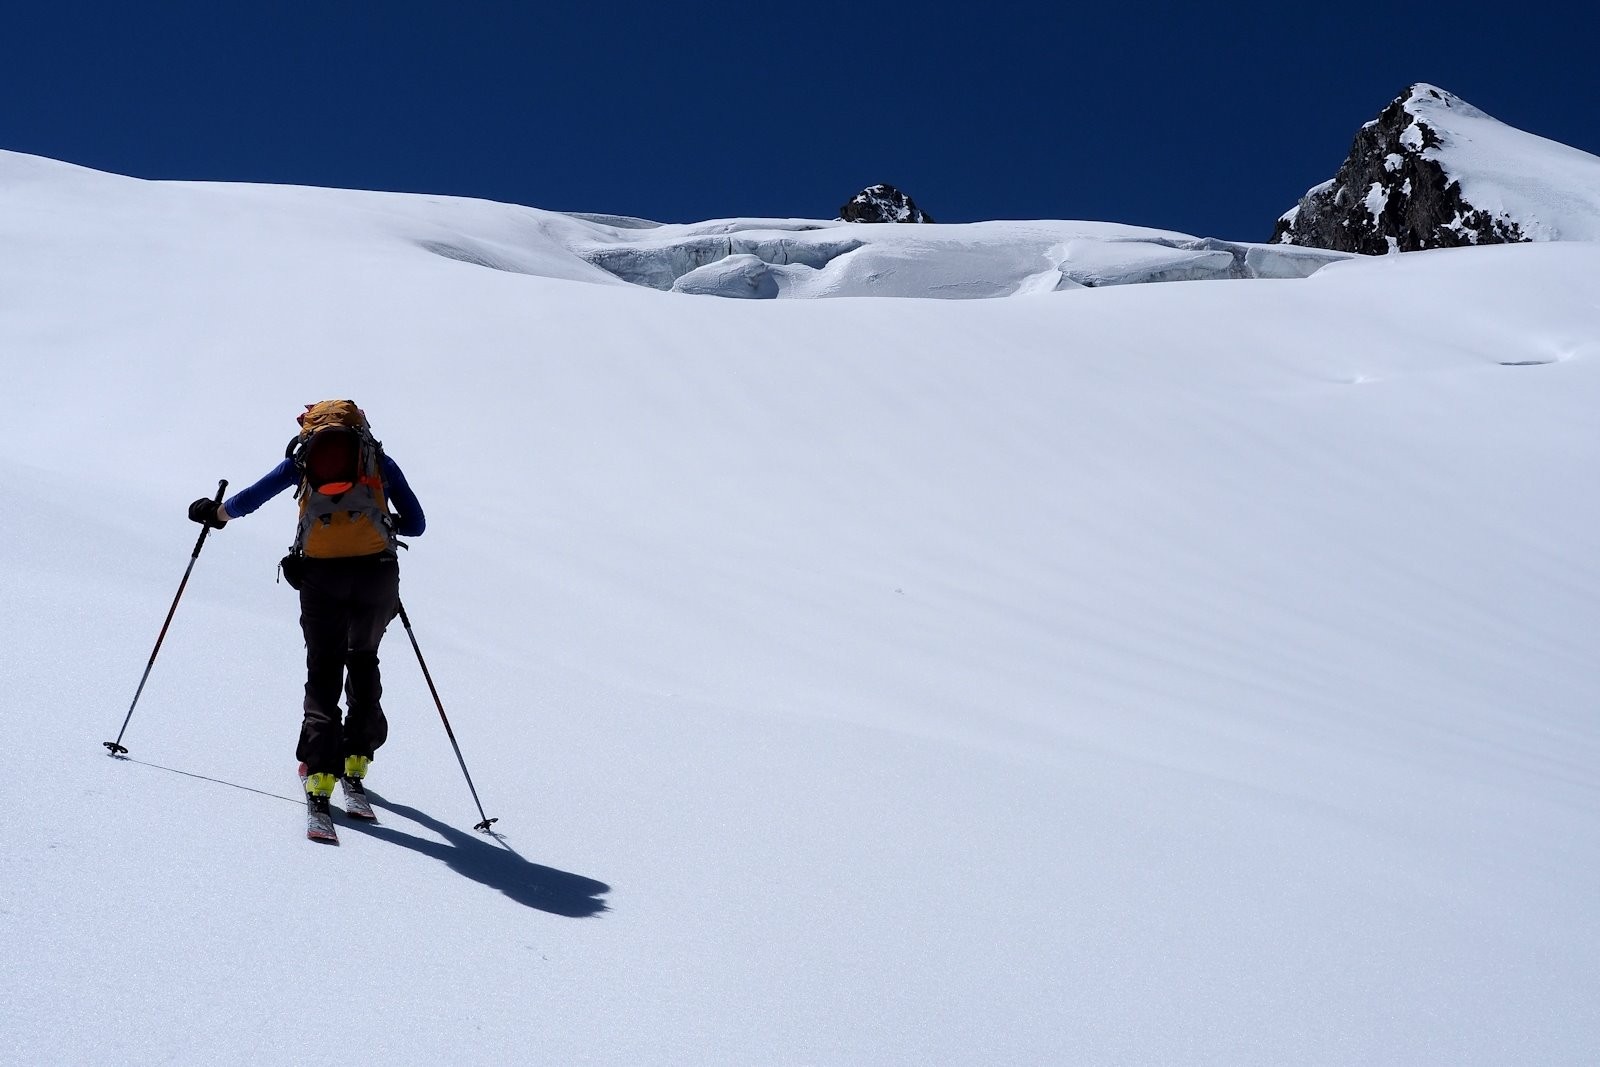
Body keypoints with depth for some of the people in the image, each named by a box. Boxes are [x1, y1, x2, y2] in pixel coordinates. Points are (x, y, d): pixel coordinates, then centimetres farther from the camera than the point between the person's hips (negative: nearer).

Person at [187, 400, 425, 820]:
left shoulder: (303, 457, 17)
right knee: (363, 663, 22)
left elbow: (252, 497, 14)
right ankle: (355, 763, 16)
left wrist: (215, 512, 32)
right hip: (375, 574, 1)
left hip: (320, 574, 0)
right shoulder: (381, 461, 17)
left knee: (322, 674, 10)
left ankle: (320, 774, -4)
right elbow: (416, 524, 16)